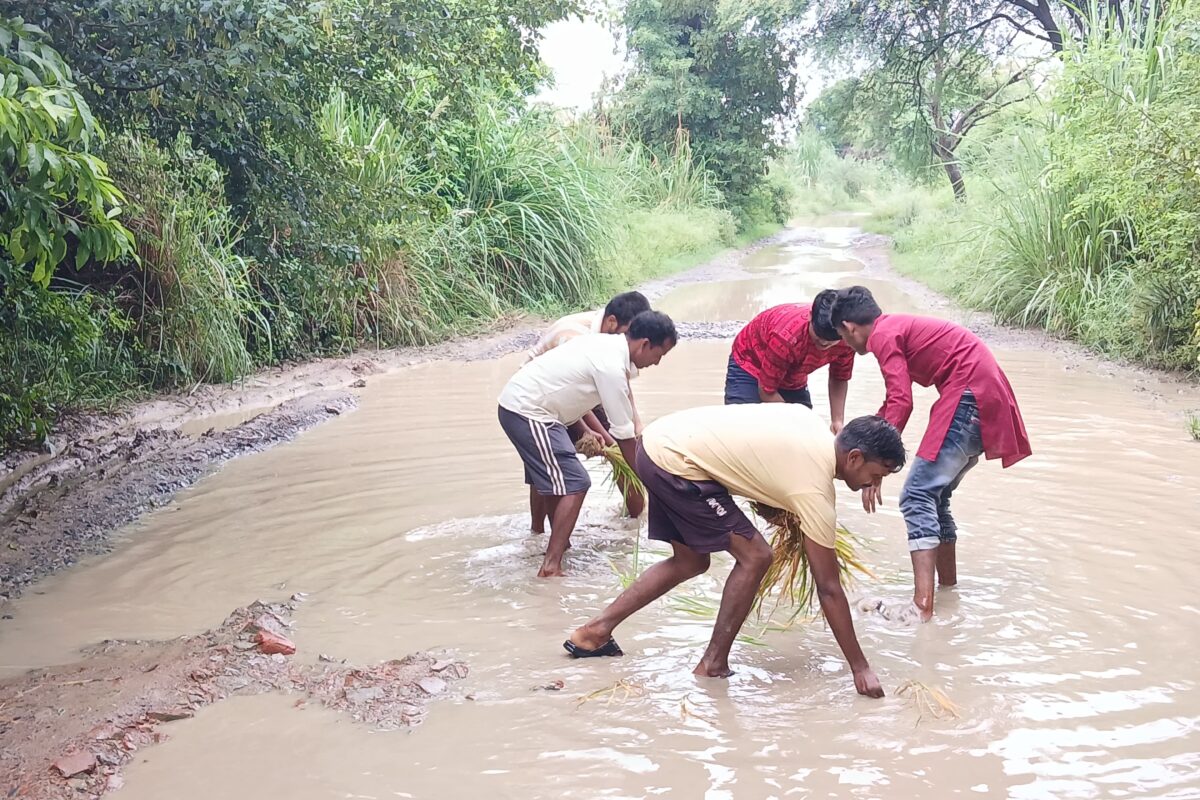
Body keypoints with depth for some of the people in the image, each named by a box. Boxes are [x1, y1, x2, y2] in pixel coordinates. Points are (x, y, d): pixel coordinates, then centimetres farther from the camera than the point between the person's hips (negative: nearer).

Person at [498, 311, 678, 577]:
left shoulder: (607, 344, 9)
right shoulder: (612, 366, -19)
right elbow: (623, 432, -13)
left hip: (518, 403, 10)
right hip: (528, 413, -10)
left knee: (556, 480, 20)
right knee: (574, 484, -10)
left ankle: (560, 544, 33)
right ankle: (551, 567, -12)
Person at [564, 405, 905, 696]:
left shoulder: (812, 423, 6)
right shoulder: (815, 491, -14)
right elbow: (829, 589, -10)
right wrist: (861, 668, -4)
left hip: (661, 437, 9)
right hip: (675, 461, -9)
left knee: (690, 562, 21)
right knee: (754, 557, -6)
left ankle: (595, 632, 25)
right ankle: (713, 666, 5)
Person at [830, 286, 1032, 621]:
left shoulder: (883, 335, -6)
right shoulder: (901, 328, 24)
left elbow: (900, 403, -17)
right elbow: (894, 400, 35)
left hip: (970, 397, -10)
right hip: (987, 397, 10)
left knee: (917, 496, -15)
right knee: (935, 496, 17)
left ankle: (923, 610, -27)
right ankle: (949, 590, 26)